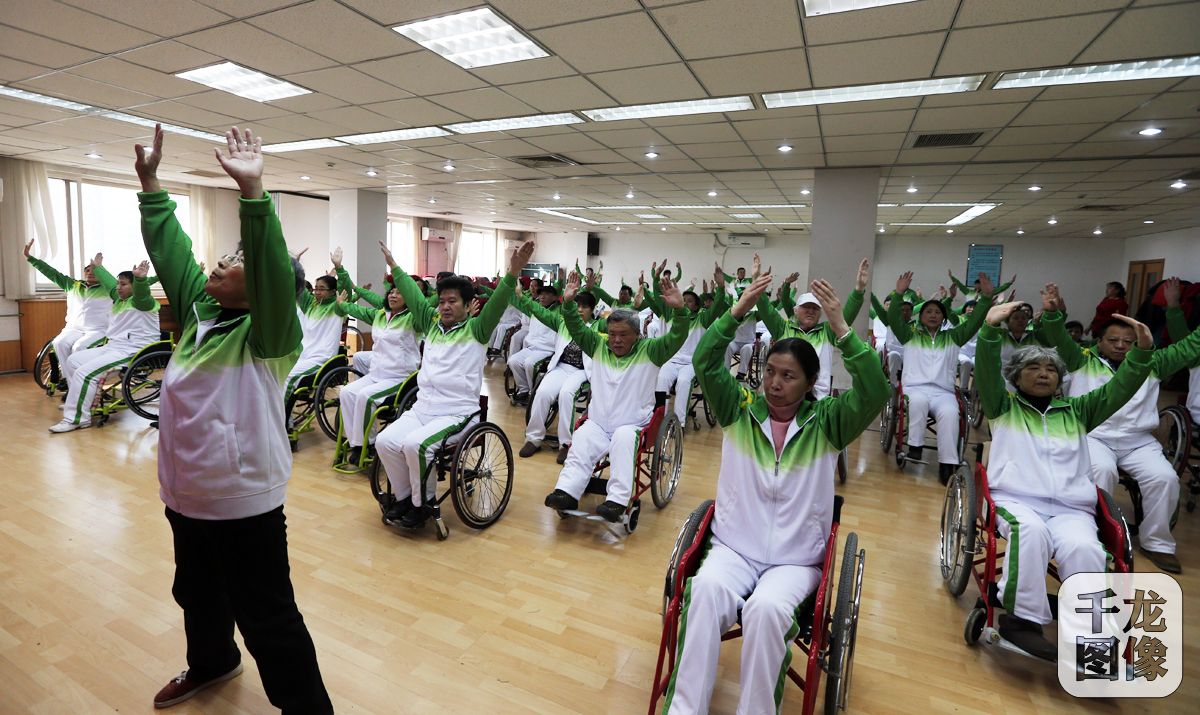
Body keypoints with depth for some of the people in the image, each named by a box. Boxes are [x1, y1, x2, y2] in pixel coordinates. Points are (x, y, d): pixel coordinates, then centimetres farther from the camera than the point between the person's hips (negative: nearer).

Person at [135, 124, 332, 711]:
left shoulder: (268, 331, -16)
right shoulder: (199, 309, 5)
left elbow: (274, 271, -33)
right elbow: (169, 249, 11)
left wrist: (252, 193, -41)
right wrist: (150, 183, 9)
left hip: (242, 504, -8)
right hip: (186, 496, 9)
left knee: (268, 622, 2)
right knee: (197, 595, 31)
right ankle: (209, 664, 57)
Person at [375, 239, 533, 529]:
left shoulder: (475, 329, -1)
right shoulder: (431, 323, 15)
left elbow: (496, 304, -16)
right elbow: (412, 295, 24)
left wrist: (512, 274, -31)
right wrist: (394, 267, 31)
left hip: (457, 413, -6)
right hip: (421, 408, 6)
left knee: (415, 444, -28)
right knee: (385, 442, -14)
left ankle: (423, 504, -3)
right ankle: (404, 497, 8)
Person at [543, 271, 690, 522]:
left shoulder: (648, 350, 2)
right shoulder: (598, 345, 13)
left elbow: (676, 339, -11)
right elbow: (576, 329, 6)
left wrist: (679, 311, -28)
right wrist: (568, 303, -9)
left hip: (633, 425, -3)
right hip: (597, 423, 3)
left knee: (623, 438, -34)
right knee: (580, 439, -26)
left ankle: (617, 501, -37)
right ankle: (567, 493, -33)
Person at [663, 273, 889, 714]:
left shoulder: (827, 422, -1)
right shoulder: (739, 410, 2)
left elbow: (875, 394, -17)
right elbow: (705, 364, -10)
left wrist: (841, 329, -24)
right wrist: (737, 312, -18)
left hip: (796, 560, 0)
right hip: (733, 547, 1)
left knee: (766, 608, -32)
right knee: (707, 589, -31)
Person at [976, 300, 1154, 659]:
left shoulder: (1077, 410, 26)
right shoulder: (1004, 406, 15)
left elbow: (1119, 389, 13)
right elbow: (986, 372, -3)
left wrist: (1142, 351, -5)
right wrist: (991, 329, -20)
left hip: (1071, 507, 3)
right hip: (1015, 498, -3)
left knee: (1084, 548, -31)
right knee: (1031, 531, -36)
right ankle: (1022, 618, -31)